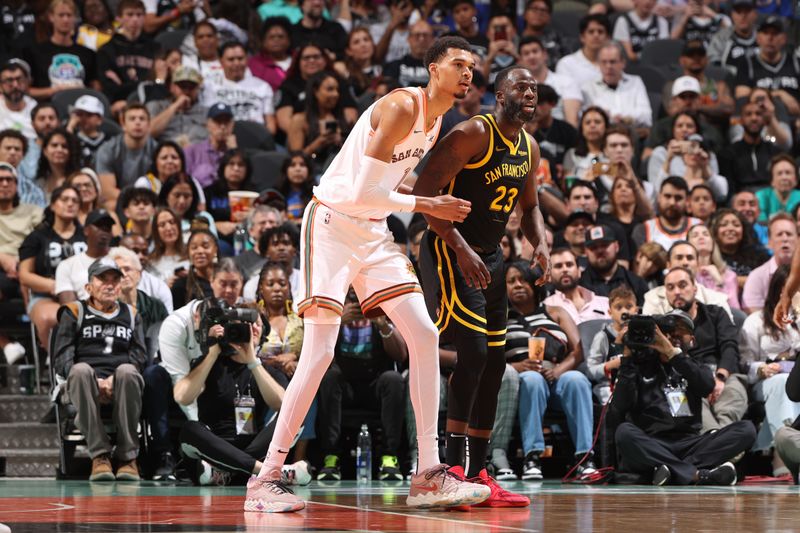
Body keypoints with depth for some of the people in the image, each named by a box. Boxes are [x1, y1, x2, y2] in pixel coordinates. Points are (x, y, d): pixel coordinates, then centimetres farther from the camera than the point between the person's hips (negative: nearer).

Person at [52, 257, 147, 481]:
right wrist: (93, 382, -12)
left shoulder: (131, 314, 23)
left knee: (127, 371, -36)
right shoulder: (74, 312, 16)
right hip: (85, 387, -1)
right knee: (80, 370, -37)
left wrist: (116, 381, -10)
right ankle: (100, 455, -37)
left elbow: (140, 356, 10)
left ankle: (128, 456, -31)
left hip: (122, 387, 1)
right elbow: (62, 359, 5)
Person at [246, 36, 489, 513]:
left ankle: (429, 474, 1)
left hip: (373, 232, 9)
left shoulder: (437, 121, 10)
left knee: (424, 335, -1)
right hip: (333, 225, -9)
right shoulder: (401, 107, -19)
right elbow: (363, 192, -23)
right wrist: (424, 205, -15)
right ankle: (267, 478, -5)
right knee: (320, 353, -13)